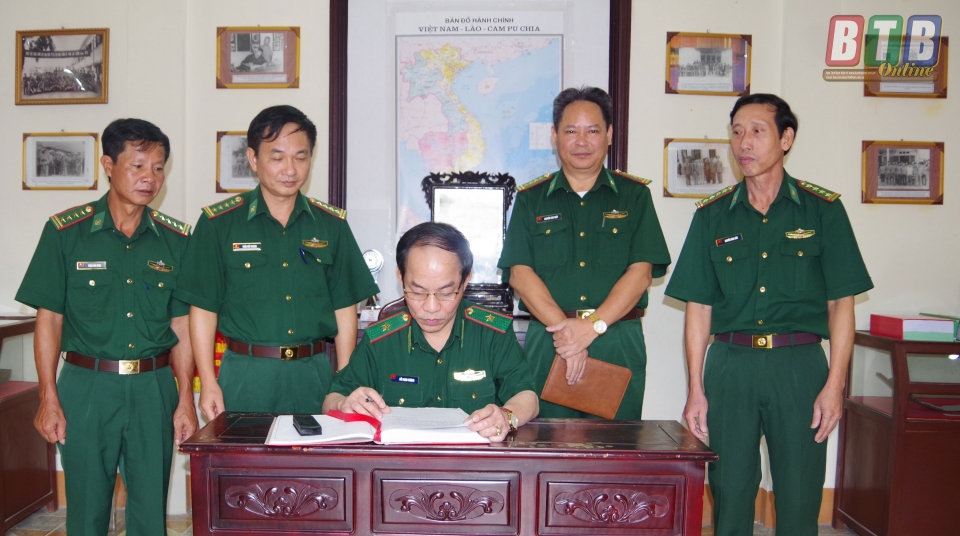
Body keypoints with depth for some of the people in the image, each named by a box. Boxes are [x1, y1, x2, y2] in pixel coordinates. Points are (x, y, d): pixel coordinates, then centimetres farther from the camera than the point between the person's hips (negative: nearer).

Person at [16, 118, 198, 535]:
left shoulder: (175, 239, 2)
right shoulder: (65, 232, -3)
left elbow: (181, 325, 5)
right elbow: (49, 318, 0)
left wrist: (186, 401, 1)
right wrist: (49, 400, -4)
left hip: (153, 388, 2)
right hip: (86, 386, -1)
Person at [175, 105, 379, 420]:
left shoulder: (331, 224, 6)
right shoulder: (219, 223, 0)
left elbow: (344, 310, 7)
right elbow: (203, 309, 1)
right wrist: (208, 383, -6)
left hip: (314, 374, 2)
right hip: (245, 374, -1)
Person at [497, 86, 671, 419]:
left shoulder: (634, 195, 8)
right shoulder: (530, 199, 9)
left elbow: (641, 272, -2)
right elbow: (520, 273, -1)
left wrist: (592, 326, -15)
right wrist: (565, 329, -14)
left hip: (618, 345, 0)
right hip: (547, 342, 1)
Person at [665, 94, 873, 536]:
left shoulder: (823, 210, 3)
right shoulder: (713, 216, 7)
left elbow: (841, 303, 2)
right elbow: (699, 305, 6)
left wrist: (834, 384, -5)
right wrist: (695, 388, 2)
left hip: (800, 365, -1)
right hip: (730, 364, 1)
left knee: (799, 499, 6)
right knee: (729, 492, 9)